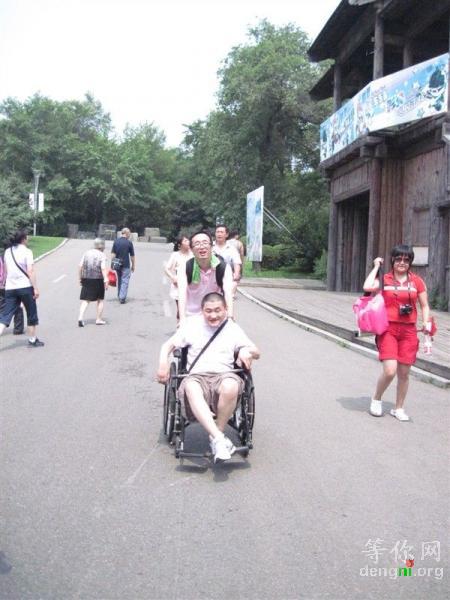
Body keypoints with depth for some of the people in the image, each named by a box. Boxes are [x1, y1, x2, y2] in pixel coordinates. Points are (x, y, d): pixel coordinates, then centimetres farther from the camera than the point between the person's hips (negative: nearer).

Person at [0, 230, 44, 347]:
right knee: (31, 314, 12)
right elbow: (30, 272, -14)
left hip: (10, 288, 5)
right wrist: (35, 288, -13)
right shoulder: (26, 251, -8)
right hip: (25, 287, -5)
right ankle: (32, 340, 20)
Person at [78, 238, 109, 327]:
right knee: (100, 300, 13)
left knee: (85, 300, 5)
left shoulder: (86, 253, 7)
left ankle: (80, 317, -11)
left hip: (86, 279, 3)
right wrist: (106, 280, -19)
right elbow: (103, 268, -16)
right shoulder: (101, 255, -5)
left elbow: (80, 266, 4)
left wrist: (80, 278, 11)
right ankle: (99, 319, 16)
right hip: (98, 280, -3)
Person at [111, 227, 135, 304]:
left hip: (117, 265, 4)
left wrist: (112, 264, 5)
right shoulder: (129, 243, -8)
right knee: (125, 281, 1)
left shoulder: (116, 242, 1)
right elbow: (132, 256, -3)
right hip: (126, 265, -4)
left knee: (119, 280, 18)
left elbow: (113, 254, 0)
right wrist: (133, 266, 7)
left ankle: (119, 296, 27)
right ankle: (122, 298, -5)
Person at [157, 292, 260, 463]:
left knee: (230, 386, -38)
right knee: (190, 387, -39)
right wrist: (163, 362, -2)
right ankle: (219, 438, -46)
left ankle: (217, 433, -16)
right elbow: (168, 345, 19)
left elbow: (256, 352, 21)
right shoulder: (192, 324, 17)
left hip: (224, 375, 0)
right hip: (197, 376, 0)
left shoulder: (233, 328, 18)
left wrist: (247, 351, -3)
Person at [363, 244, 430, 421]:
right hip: (388, 329, -2)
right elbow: (367, 287, -19)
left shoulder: (417, 281, 5)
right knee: (390, 371, -13)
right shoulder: (385, 279, 0)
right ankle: (376, 399, 15)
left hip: (408, 331, 3)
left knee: (404, 373, 7)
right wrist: (376, 267, -6)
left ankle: (399, 408, 26)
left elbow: (424, 305, 10)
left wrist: (426, 322, -6)